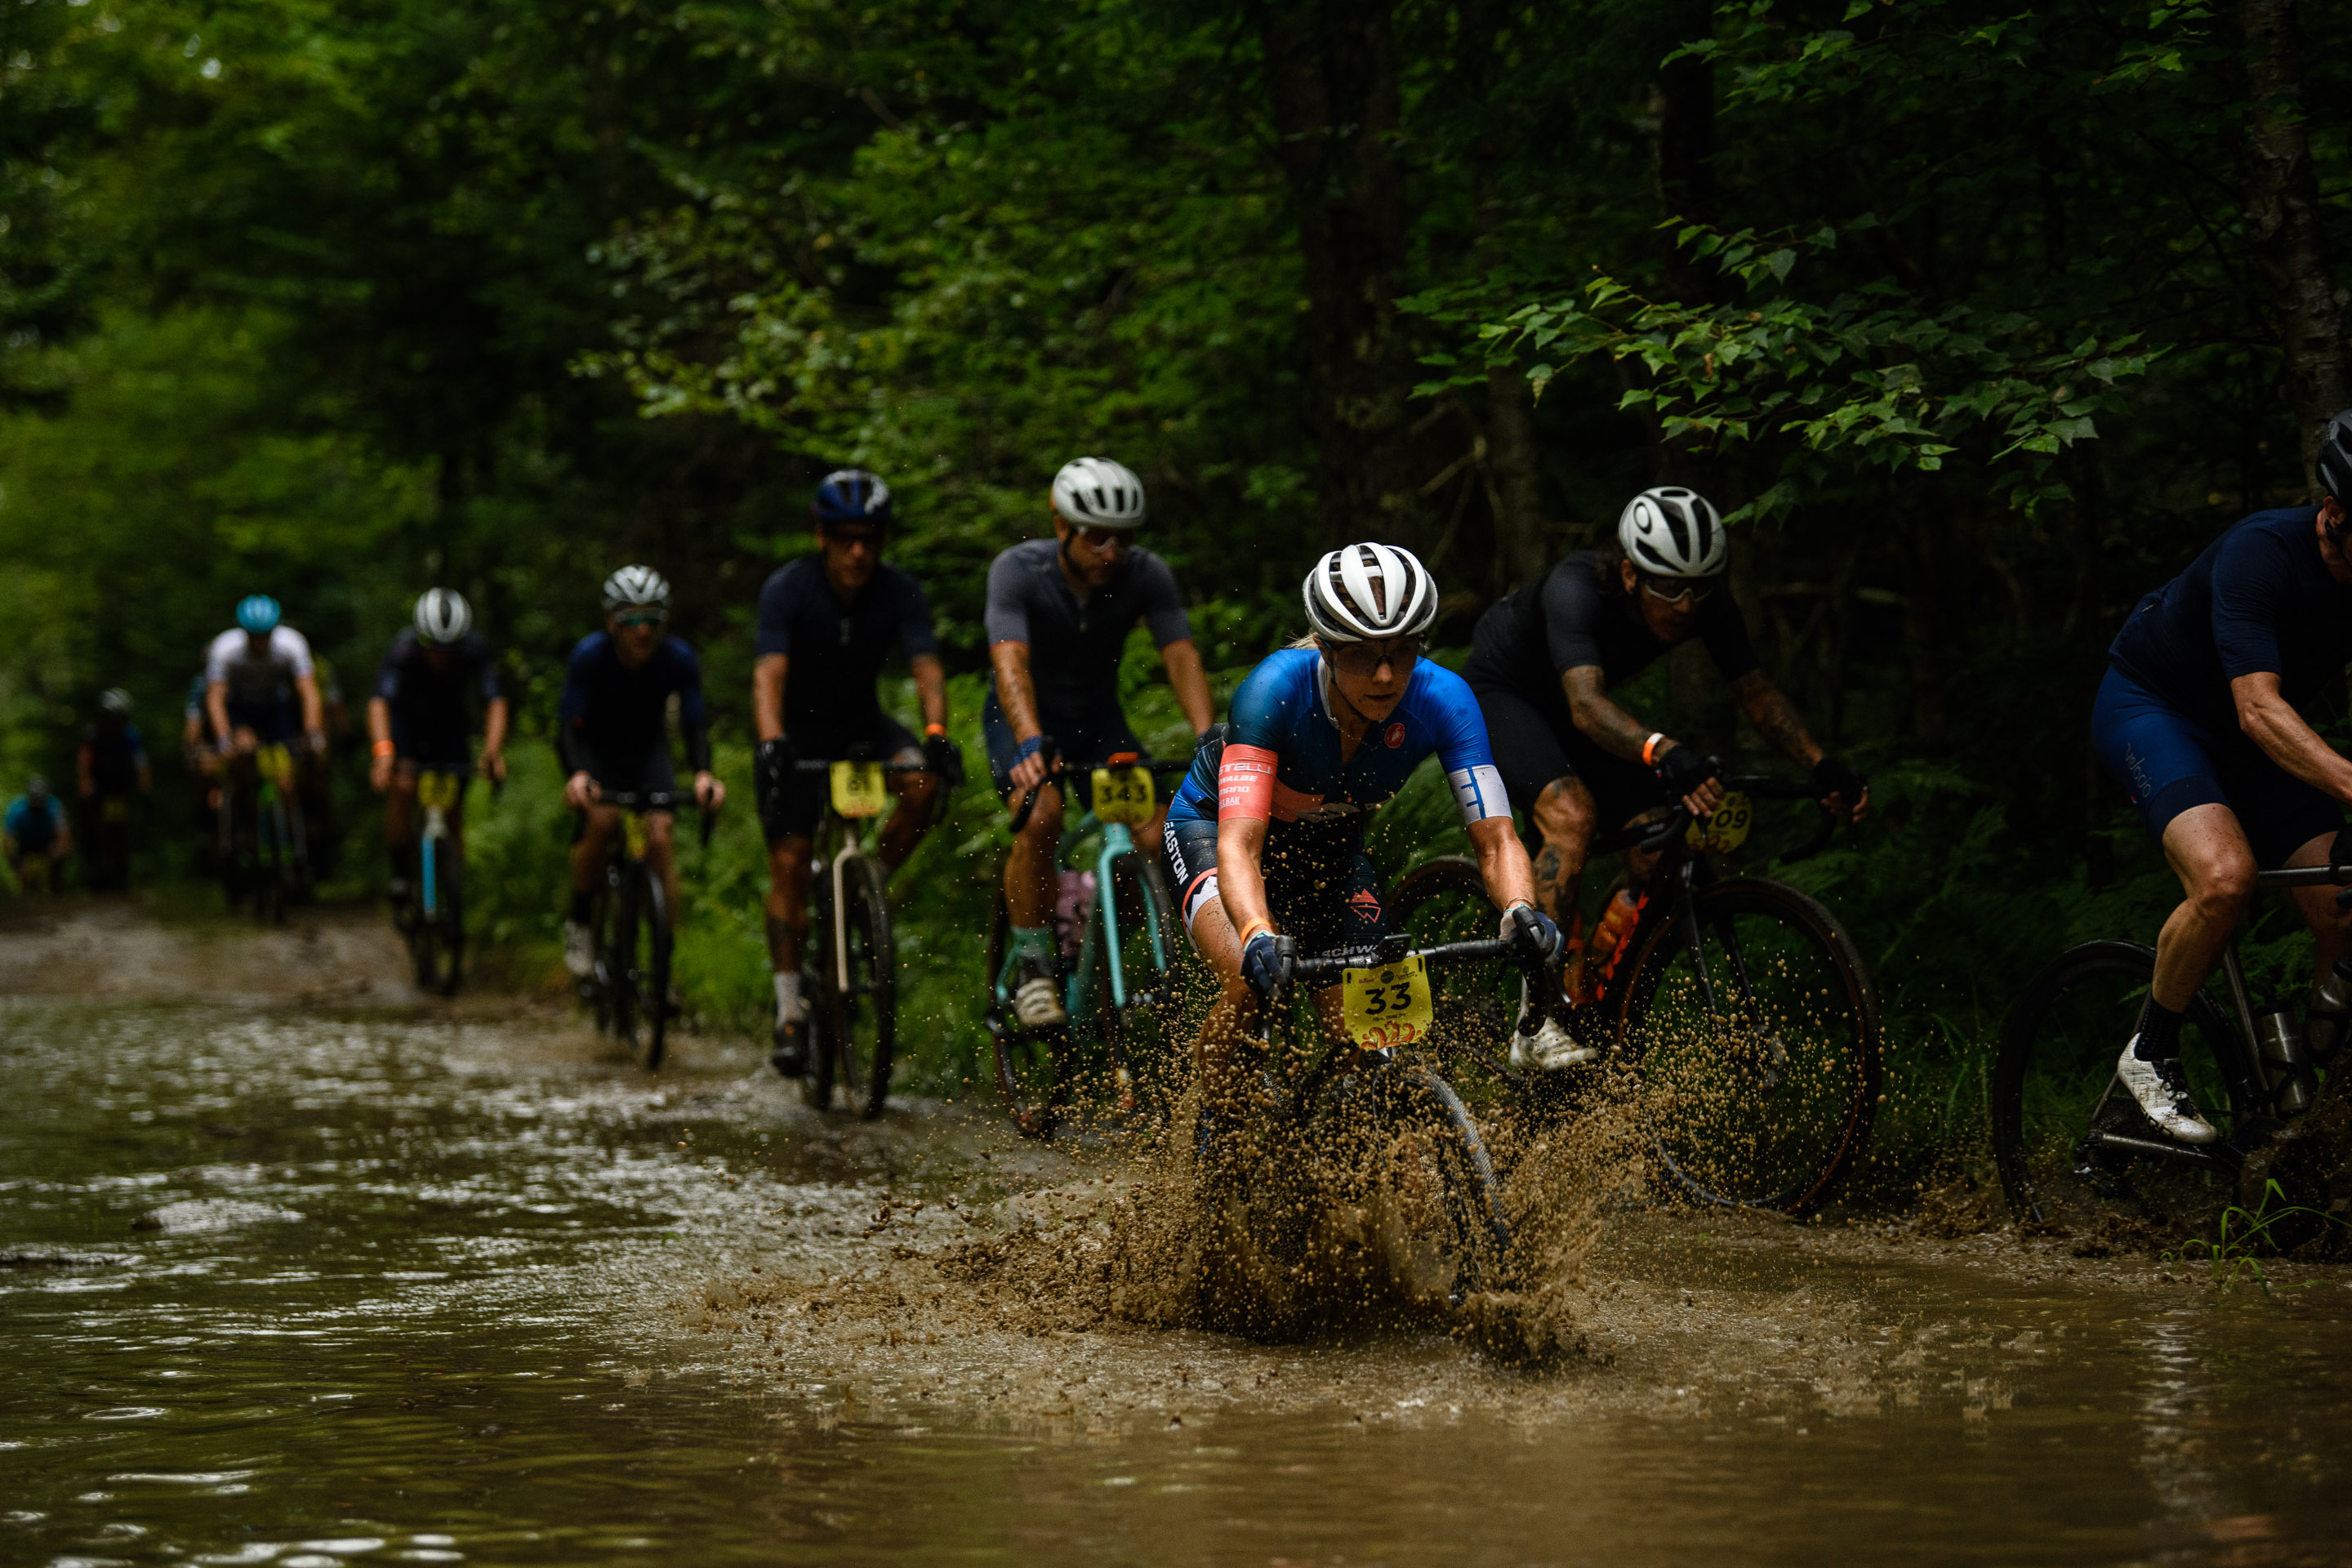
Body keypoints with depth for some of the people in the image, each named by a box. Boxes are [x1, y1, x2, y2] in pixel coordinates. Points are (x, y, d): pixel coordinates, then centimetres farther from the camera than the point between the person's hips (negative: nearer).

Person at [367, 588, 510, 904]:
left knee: (454, 807, -5)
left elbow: (495, 701, -34)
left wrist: (493, 750, -50)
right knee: (402, 785, -25)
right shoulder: (402, 650, -34)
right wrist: (382, 751, -61)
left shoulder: (475, 650, -30)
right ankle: (400, 871, -11)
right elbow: (380, 701, -44)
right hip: (406, 716, -2)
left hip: (452, 721, 2)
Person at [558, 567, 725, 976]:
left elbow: (694, 723, -24)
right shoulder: (591, 654, -27)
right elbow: (568, 726, -29)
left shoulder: (679, 658, -22)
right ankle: (578, 921, -6)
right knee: (602, 820, -29)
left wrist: (703, 773, -45)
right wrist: (576, 774, -49)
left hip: (647, 749, 2)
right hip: (595, 748, -2)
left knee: (660, 836, -19)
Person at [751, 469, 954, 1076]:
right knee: (789, 864, -11)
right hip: (796, 734, -2)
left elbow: (926, 668, -26)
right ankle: (790, 1008, -4)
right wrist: (770, 744, -51)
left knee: (924, 782, -27)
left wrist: (936, 734, -45)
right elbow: (769, 674, -33)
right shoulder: (787, 589, -22)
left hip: (861, 726, 2)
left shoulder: (900, 593, -16)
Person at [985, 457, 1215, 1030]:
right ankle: (1030, 962, -16)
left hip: (1097, 718, 3)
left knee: (1156, 831, -18)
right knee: (1041, 813, -32)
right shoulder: (1017, 570, -24)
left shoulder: (1148, 576, -17)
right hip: (1024, 718, -3)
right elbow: (1011, 663, -36)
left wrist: (1208, 738, -42)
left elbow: (1181, 657, -24)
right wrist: (1030, 744, -53)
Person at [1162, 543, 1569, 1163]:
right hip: (1210, 826, -3)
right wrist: (1257, 935, -64)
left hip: (1328, 846, 4)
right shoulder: (1277, 689, -37)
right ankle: (1215, 1149, -7)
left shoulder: (1442, 700, -29)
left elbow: (1495, 836, -31)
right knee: (1250, 979, -31)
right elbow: (1240, 843, -45)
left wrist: (1522, 911, -53)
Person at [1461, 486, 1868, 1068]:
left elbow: (1757, 693, -12)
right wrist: (1663, 753, -69)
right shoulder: (1577, 589, -38)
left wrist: (1822, 766, -28)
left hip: (1566, 713, 6)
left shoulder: (1707, 606, -21)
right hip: (1500, 693, -6)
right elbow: (1587, 704, -51)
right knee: (1572, 814, -31)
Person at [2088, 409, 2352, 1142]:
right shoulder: (2263, 552, -32)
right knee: (2225, 876, -31)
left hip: (2246, 747, 6)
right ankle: (2151, 1054, -10)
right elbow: (2259, 709, -41)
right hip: (2150, 706, -6)